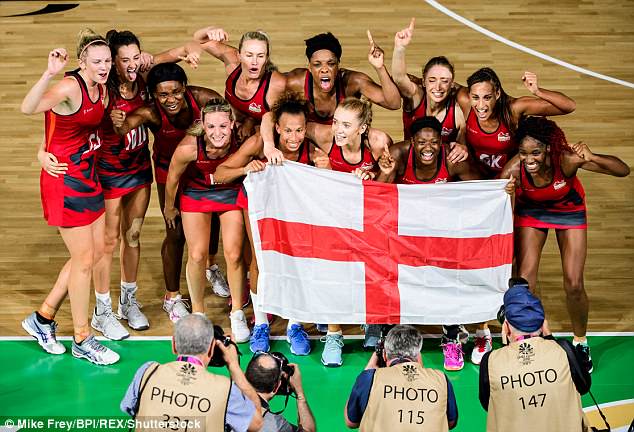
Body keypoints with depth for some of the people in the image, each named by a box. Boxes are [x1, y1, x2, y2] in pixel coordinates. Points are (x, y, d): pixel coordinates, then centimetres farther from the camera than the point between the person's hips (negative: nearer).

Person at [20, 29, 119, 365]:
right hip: (64, 182, -9)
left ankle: (43, 318, 28)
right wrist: (48, 74, -53)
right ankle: (82, 340, 15)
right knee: (84, 260, -1)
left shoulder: (101, 89, 5)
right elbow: (28, 108, -36)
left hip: (88, 177, 9)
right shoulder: (69, 87, -20)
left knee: (96, 252, 14)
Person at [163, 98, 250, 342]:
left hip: (231, 193, 1)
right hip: (196, 193, -1)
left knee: (234, 254, -5)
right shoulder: (189, 147, -33)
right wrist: (169, 209, 1)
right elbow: (172, 178, -13)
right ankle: (197, 313, 19)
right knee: (197, 255, -5)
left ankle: (237, 313, 18)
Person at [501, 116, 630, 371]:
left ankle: (580, 342, 24)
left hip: (570, 212, 0)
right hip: (531, 212, 1)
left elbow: (623, 170, -35)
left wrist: (591, 158, -52)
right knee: (524, 282, -8)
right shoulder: (514, 170, -34)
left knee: (574, 286, -3)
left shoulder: (567, 159, -37)